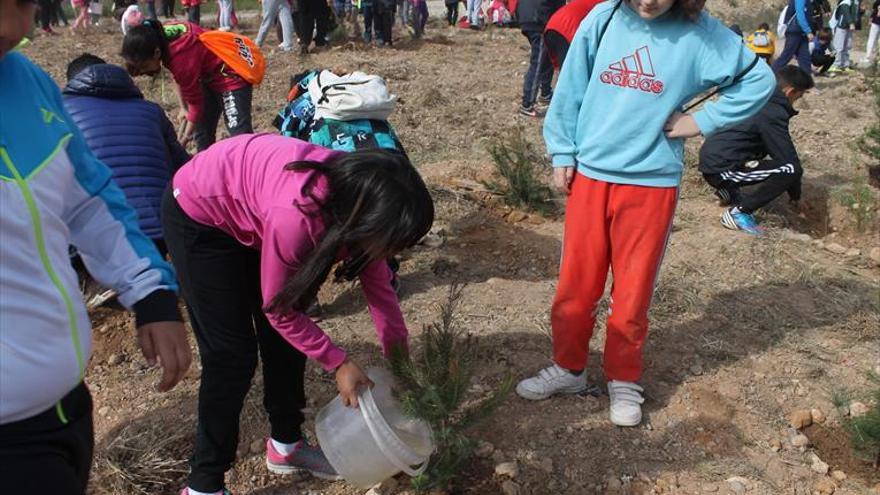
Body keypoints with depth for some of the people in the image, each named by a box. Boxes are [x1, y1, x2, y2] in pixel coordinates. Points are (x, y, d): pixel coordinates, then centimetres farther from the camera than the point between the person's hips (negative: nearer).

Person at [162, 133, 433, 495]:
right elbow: (278, 309, -22)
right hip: (199, 216, -7)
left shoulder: (361, 197, -19)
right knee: (232, 355, -6)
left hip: (251, 211, 7)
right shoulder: (298, 217, -40)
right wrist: (338, 362, -17)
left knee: (285, 341, 9)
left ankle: (286, 446, 29)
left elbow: (377, 282, -4)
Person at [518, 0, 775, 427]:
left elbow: (759, 79, 2)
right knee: (575, 284, 10)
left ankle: (623, 381, 28)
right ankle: (568, 368, 30)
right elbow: (570, 89, 4)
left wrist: (703, 121, -3)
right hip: (589, 174, 2)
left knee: (633, 291, 8)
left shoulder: (700, 34, -6)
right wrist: (562, 153, 3)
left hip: (652, 183, -1)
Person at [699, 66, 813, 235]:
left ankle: (729, 191, 16)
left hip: (712, 160, 10)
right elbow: (789, 159, -12)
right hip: (720, 169, -10)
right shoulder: (772, 113, -14)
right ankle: (738, 212, -13)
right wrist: (796, 196, 3)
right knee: (790, 169, -19)